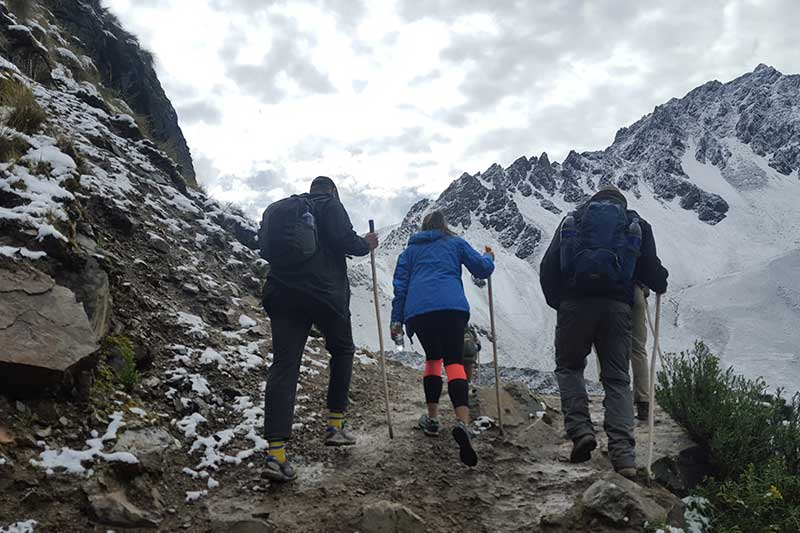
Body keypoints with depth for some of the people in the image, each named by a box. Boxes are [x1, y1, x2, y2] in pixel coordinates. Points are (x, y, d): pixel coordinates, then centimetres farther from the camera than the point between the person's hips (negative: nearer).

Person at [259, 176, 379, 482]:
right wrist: (366, 244, 10)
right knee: (342, 350, 20)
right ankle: (335, 425, 17)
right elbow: (345, 240, -11)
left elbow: (267, 249, 23)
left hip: (281, 293, 5)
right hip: (325, 293, -4)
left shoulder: (280, 208, 22)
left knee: (284, 365, -3)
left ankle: (276, 453, -12)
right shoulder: (330, 205, 2)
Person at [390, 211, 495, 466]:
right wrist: (489, 257, 40)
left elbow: (400, 284, 19)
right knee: (454, 362, -10)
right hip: (451, 306, -2)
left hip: (417, 310, 3)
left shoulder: (411, 248, 27)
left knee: (433, 358, 23)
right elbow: (482, 268, 17)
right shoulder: (455, 243, 21)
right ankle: (463, 423, -32)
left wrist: (396, 320, 17)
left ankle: (432, 419, 22)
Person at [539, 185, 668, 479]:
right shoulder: (636, 224, 19)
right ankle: (623, 451, -5)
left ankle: (580, 430, -3)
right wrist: (660, 285, 32)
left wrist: (557, 301, 22)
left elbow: (548, 267, 10)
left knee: (569, 367, 16)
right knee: (617, 378, 7)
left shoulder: (572, 220, 19)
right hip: (617, 306, 1)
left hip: (574, 303, 0)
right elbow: (652, 269, 10)